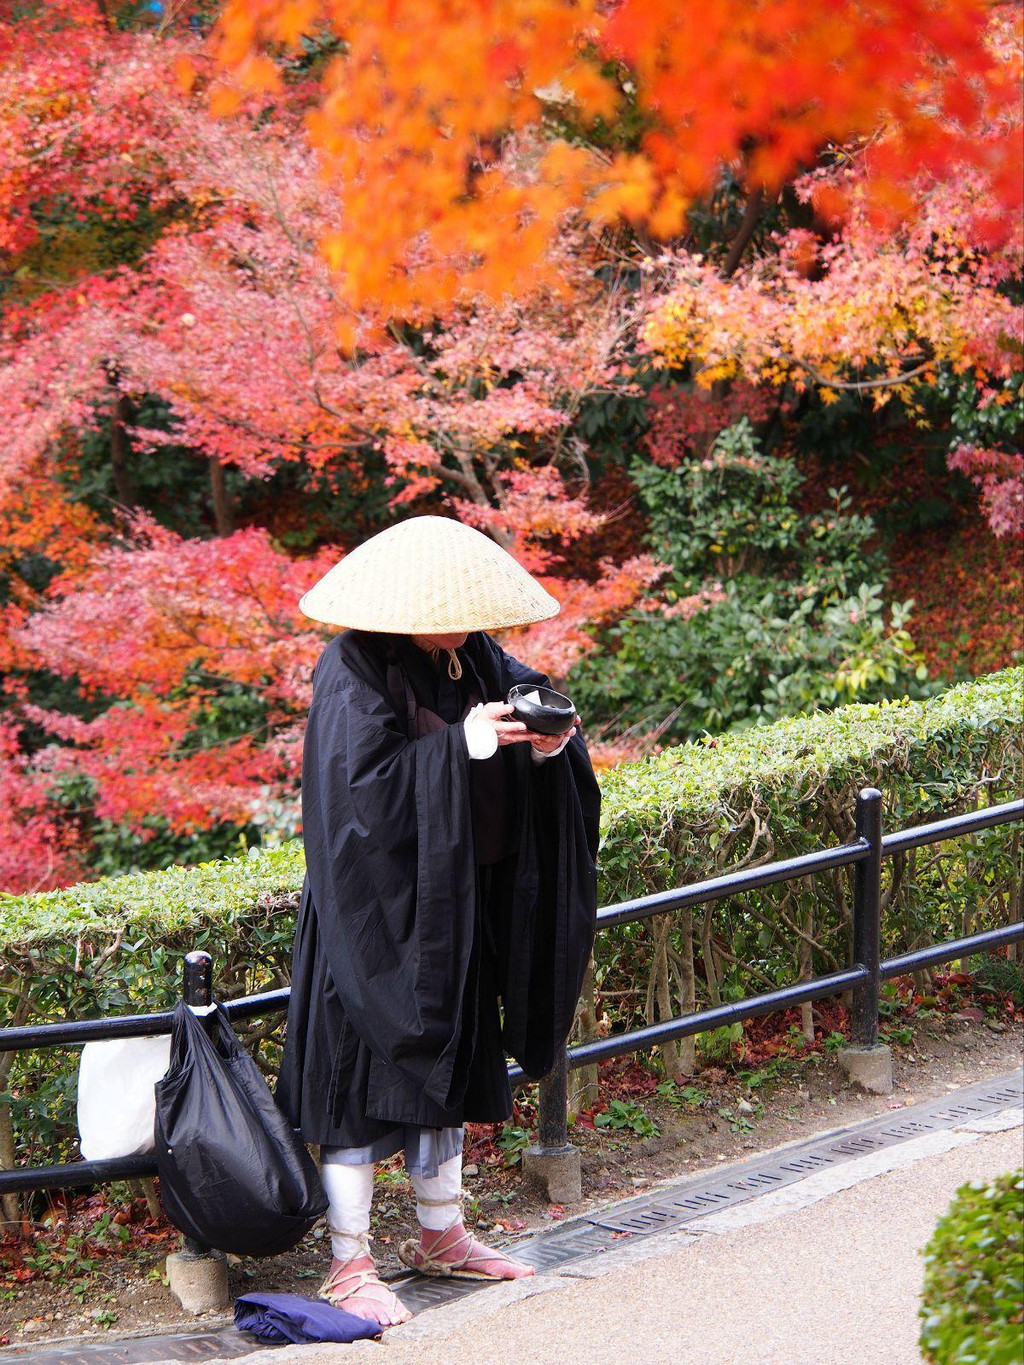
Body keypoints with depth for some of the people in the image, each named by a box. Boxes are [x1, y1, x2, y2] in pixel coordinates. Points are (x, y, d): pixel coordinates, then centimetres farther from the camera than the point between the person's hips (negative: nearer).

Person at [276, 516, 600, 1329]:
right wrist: (458, 747, -31)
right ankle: (349, 1265, 6)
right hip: (379, 904, -7)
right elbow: (360, 787, -24)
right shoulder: (353, 677, -17)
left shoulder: (475, 660, 4)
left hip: (457, 902, 8)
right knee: (365, 1078, -1)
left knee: (448, 1066, 17)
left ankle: (441, 1235, 32)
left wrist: (548, 744, -16)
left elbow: (530, 697, 7)